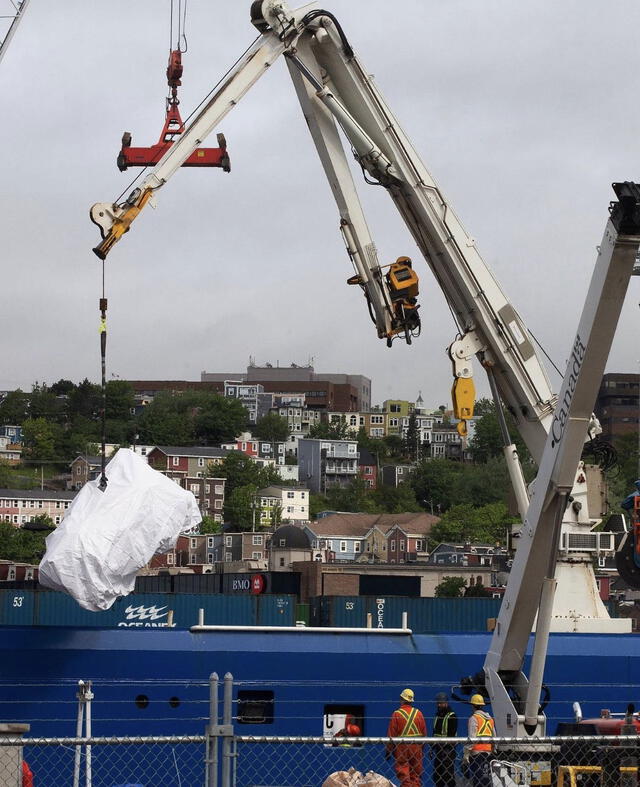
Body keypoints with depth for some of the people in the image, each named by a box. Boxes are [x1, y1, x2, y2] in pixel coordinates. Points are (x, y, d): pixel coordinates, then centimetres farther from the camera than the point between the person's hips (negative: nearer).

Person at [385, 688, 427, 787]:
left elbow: (391, 734, -6)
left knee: (403, 775, -1)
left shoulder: (396, 714, -8)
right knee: (416, 775, 11)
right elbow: (424, 733, 7)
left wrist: (388, 750, 1)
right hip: (416, 747, 3)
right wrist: (422, 745, 20)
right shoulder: (418, 713, 1)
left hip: (401, 747, -3)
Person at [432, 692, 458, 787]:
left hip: (448, 748, -9)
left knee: (448, 773, -9)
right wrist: (433, 747, 19)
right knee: (437, 773, 11)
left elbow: (452, 733, -14)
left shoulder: (451, 716, -8)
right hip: (438, 747, 9)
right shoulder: (438, 715, 18)